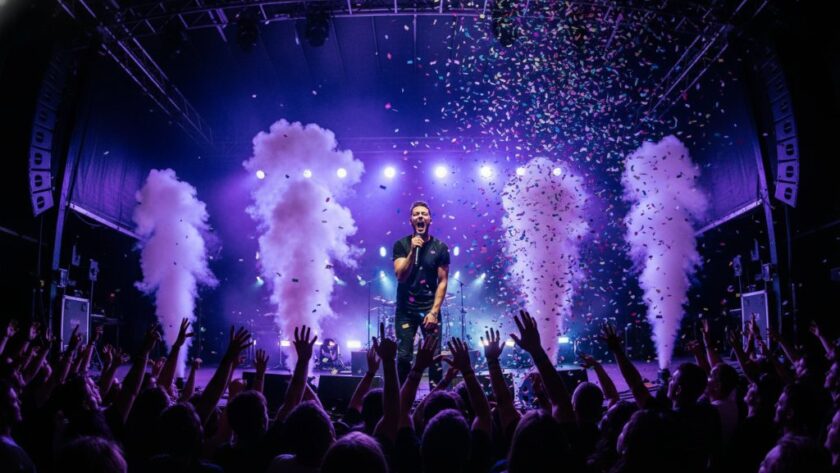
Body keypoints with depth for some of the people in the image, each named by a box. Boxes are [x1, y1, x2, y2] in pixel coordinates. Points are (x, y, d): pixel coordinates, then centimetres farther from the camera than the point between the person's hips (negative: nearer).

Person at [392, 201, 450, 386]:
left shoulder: (440, 247, 1)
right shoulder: (401, 245, 0)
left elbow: (442, 281, -1)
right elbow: (401, 276, -10)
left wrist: (434, 311, -9)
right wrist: (413, 251, -20)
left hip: (430, 308, 0)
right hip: (405, 309, 0)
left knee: (434, 356, -4)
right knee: (404, 356, -2)